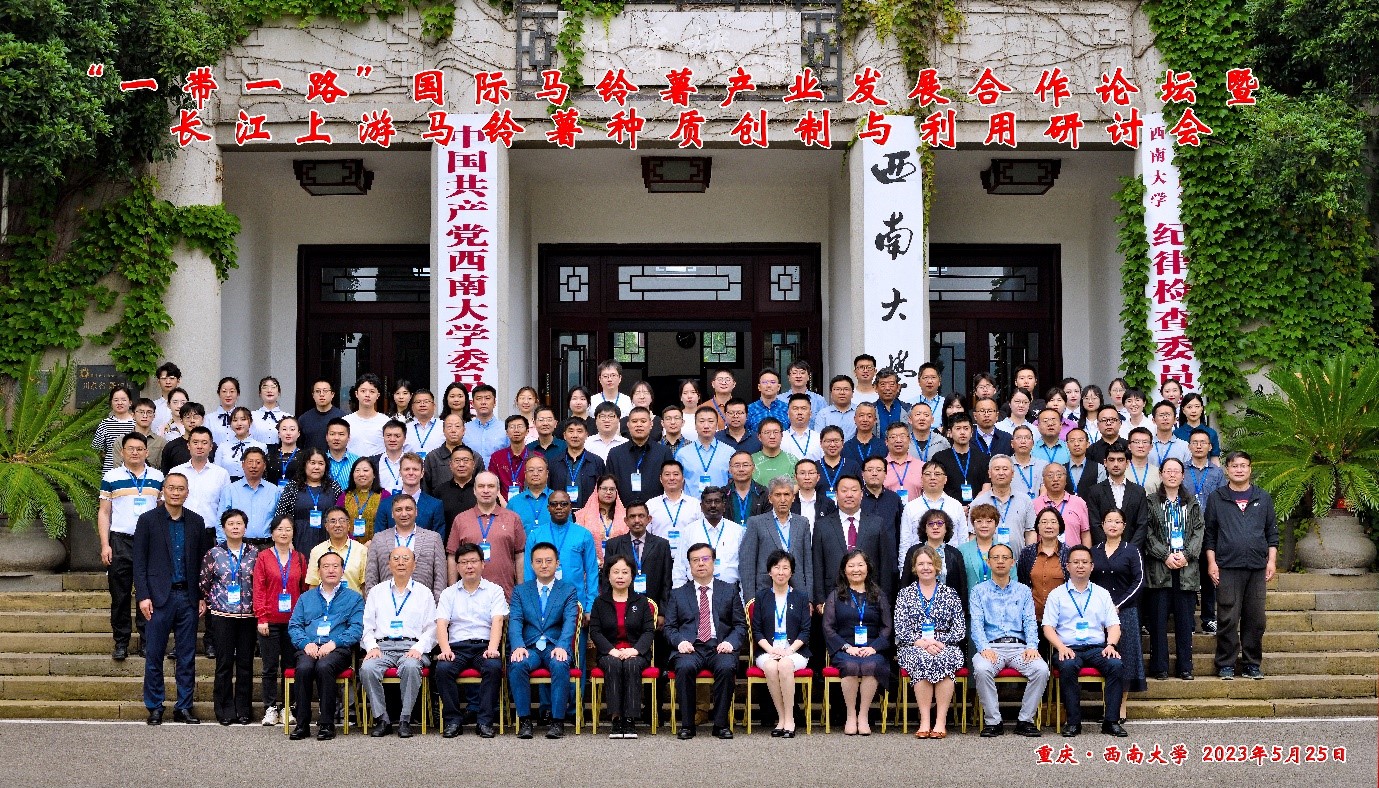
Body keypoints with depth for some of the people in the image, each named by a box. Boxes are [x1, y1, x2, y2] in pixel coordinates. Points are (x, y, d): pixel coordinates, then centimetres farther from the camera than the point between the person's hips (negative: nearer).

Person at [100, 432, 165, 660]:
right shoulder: (111, 477, 4)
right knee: (120, 595, 1)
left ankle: (147, 641, 10)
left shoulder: (157, 478, 8)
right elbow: (104, 513, 3)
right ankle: (121, 643, 8)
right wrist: (105, 545, -5)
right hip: (120, 541, -1)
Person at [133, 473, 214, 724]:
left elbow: (202, 561, 11)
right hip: (159, 597, -2)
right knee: (154, 656, 1)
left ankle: (184, 708, 12)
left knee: (187, 657, 5)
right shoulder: (148, 520, 1)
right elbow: (139, 562, -1)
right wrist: (143, 596, -8)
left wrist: (202, 596, 5)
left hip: (187, 597, 3)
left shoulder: (196, 522, 9)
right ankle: (154, 708, 11)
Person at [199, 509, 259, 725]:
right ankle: (225, 710, 8)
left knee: (246, 662, 4)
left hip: (248, 615, 1)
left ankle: (243, 709, 11)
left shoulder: (254, 553, 6)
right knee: (224, 662, 1)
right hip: (222, 615, -1)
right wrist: (211, 603, 8)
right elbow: (204, 583, 9)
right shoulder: (214, 554, 3)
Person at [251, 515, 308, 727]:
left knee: (290, 666, 5)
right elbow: (259, 589, -1)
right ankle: (271, 708, 8)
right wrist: (261, 618, -8)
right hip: (270, 621, -2)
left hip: (293, 620, 2)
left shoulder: (299, 558, 9)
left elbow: (304, 588, 10)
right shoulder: (263, 557, 3)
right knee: (270, 667, 2)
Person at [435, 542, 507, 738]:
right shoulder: (449, 593, 17)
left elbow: (497, 621, -2)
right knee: (442, 668, -30)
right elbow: (441, 623, 3)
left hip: (485, 645, -1)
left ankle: (485, 721, -25)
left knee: (494, 667, -33)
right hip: (457, 647, 1)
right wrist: (445, 649, -16)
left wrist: (492, 648, -20)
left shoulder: (494, 590, 12)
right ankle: (453, 720, -19)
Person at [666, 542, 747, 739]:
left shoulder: (730, 591, 16)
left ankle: (721, 724, -21)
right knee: (684, 668, -34)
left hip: (719, 648, 0)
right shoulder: (678, 594, 18)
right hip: (690, 648, 0)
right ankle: (687, 725, -22)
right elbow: (669, 627, 13)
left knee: (727, 667, -34)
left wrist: (731, 642, -9)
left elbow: (741, 625, 12)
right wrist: (680, 641, -9)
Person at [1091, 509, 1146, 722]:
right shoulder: (1094, 552, 11)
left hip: (1124, 611, -2)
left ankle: (1121, 706, 4)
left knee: (1123, 656, -2)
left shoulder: (1132, 551, 2)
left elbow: (1138, 582, -4)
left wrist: (1118, 605, -11)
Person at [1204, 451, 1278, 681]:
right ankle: (1226, 665, 4)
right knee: (1227, 619, -3)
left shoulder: (1263, 498, 12)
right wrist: (1211, 563, -1)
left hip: (1257, 567, 2)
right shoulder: (1216, 498, 6)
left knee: (1255, 619, 4)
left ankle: (1251, 664, 13)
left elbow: (1272, 532, 14)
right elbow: (1209, 534, 6)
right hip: (1227, 567, -2)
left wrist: (1271, 561, 5)